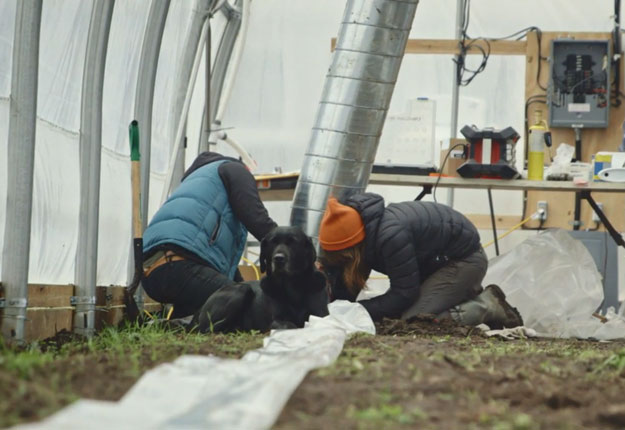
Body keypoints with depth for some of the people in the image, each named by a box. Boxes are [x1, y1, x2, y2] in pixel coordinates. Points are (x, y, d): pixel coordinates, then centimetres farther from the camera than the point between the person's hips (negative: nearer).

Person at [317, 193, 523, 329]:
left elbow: (403, 294, -28)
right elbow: (346, 291, -4)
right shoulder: (365, 231, -9)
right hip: (438, 260, 10)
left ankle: (487, 307, -6)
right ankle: (471, 297, 15)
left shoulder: (390, 236, -36)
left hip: (465, 258, -10)